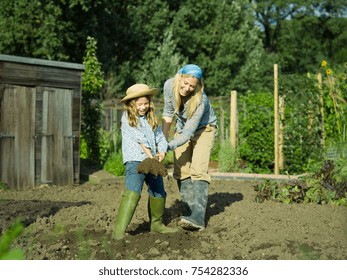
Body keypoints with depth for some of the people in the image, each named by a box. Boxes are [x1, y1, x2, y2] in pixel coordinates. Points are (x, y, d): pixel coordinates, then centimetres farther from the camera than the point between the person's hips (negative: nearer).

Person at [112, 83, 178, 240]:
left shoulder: (151, 118, 15)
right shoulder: (127, 117, -3)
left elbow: (160, 137, 9)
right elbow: (139, 139, -11)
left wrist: (162, 152, -11)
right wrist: (150, 156, -16)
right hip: (135, 160, -7)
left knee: (158, 192, 15)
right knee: (132, 192, -22)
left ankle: (156, 224, 35)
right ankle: (119, 231, -26)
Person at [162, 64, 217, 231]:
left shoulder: (200, 100, -35)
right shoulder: (169, 85, -22)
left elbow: (189, 132, -34)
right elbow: (168, 112, -5)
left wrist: (168, 147, -42)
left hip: (203, 129, -5)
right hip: (182, 128, 5)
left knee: (198, 170, -20)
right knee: (181, 172, -1)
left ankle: (198, 218, -27)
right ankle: (191, 211, 6)